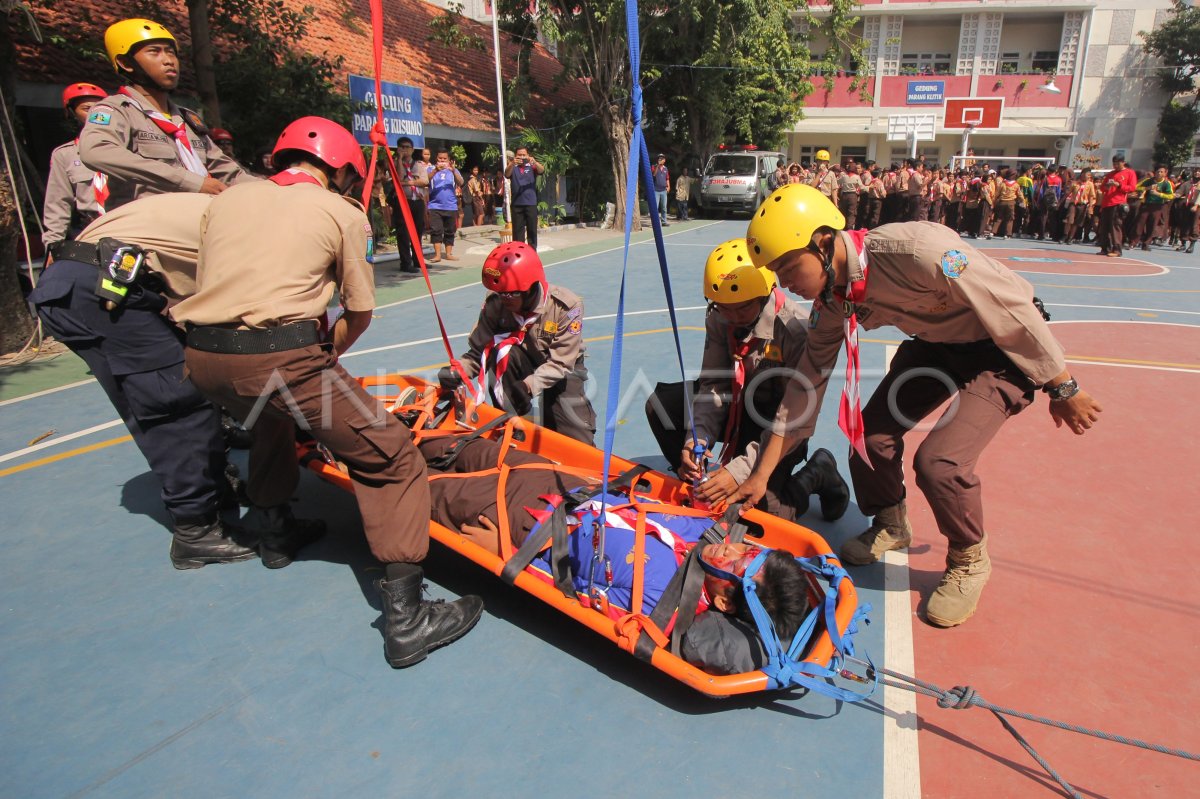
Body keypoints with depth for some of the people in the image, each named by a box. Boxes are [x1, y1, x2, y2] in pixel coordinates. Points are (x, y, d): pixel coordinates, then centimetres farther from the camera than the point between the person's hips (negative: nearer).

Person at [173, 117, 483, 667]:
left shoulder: (226, 198, 22)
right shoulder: (342, 213, 9)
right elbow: (360, 313, 10)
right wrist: (327, 354, 29)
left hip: (202, 357, 7)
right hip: (280, 357, -7)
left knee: (272, 416, 38)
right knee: (391, 460, 0)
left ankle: (274, 529, 47)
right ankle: (404, 617, -8)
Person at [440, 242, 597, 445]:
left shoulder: (566, 305, -26)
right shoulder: (495, 304, -19)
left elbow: (560, 363, -28)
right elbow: (478, 350, -14)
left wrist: (530, 385, -42)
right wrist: (457, 372, -34)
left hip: (563, 370, -1)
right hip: (526, 364, 2)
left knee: (578, 442, -15)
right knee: (502, 348, -34)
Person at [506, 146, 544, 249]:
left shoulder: (532, 167, 6)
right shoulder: (513, 168, 6)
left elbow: (541, 170, -13)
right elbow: (506, 174, -14)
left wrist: (534, 162, -35)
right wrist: (512, 163, -35)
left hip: (531, 203, 0)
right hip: (517, 204, 0)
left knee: (532, 229, 4)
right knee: (517, 230, 2)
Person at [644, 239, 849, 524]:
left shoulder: (797, 329, -28)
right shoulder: (718, 319, -10)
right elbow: (713, 384, -10)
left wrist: (742, 469, -36)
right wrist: (698, 436, -29)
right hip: (738, 407, 6)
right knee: (660, 402, -12)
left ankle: (818, 474, 9)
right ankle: (697, 482, 7)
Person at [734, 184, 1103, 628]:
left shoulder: (916, 250, -36)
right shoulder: (832, 298, -12)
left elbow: (1012, 308, -25)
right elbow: (808, 381, -7)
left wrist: (1063, 390, -13)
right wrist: (761, 475, -8)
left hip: (1005, 347, -6)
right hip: (936, 342, 7)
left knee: (938, 461, -20)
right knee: (870, 432, -1)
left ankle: (969, 561, 11)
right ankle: (890, 526, 29)